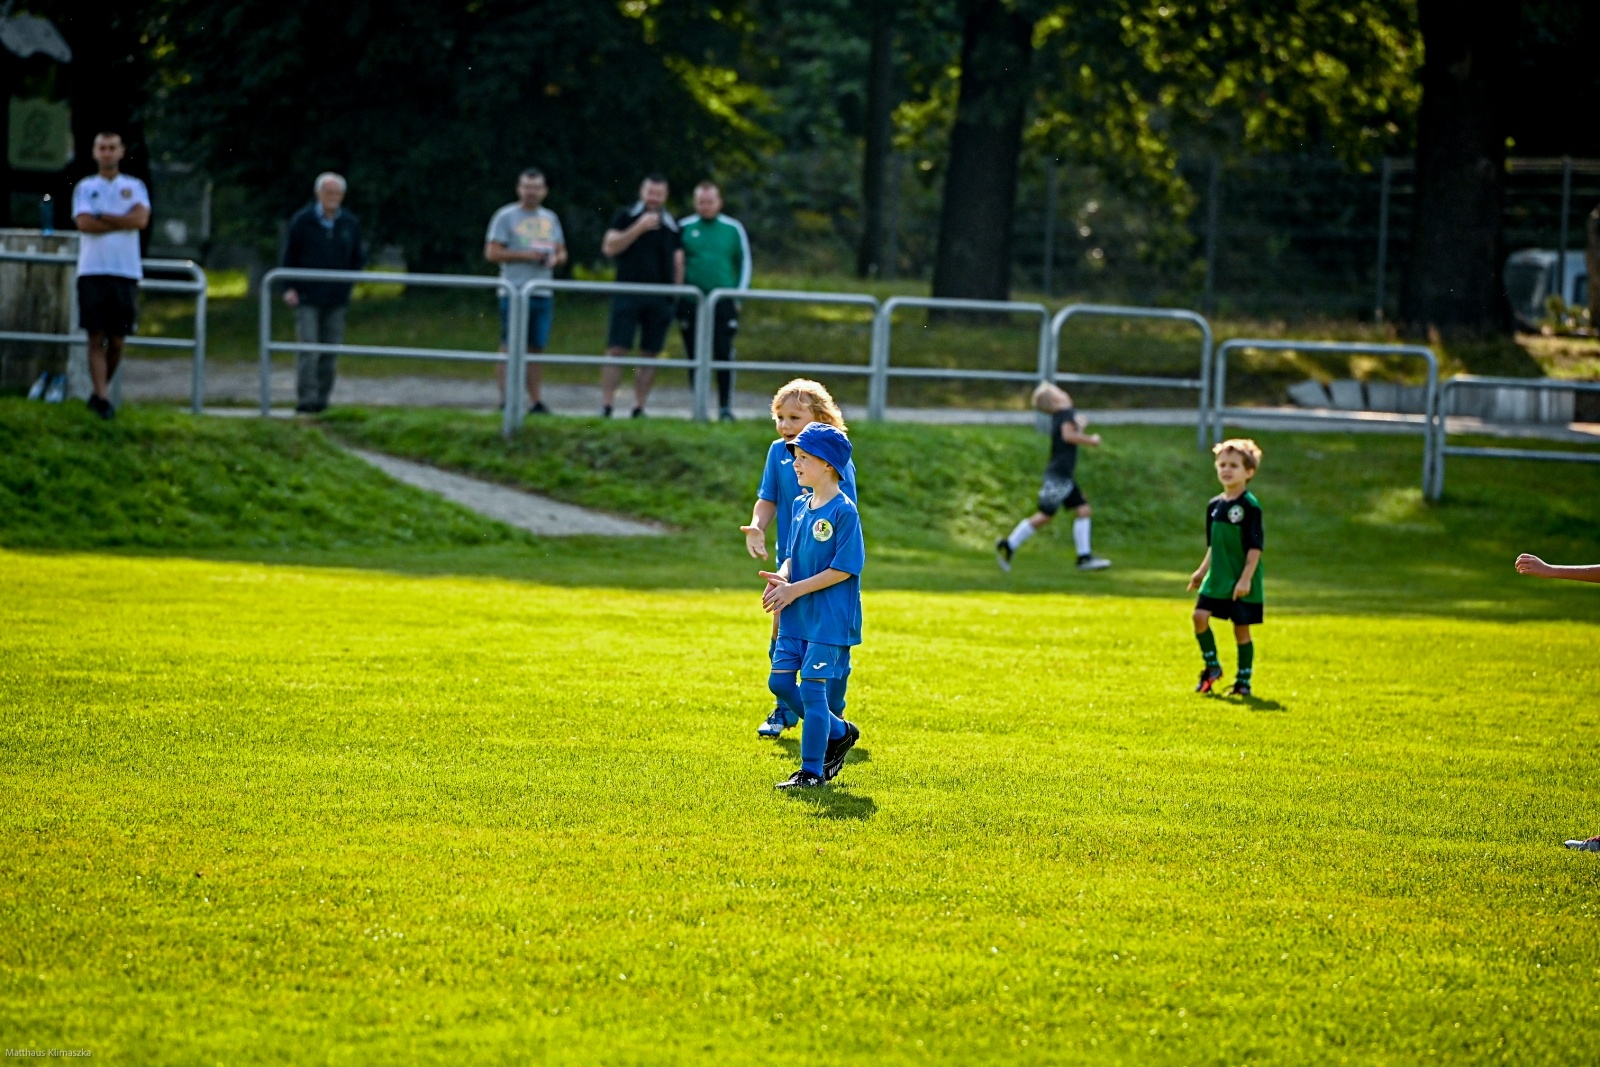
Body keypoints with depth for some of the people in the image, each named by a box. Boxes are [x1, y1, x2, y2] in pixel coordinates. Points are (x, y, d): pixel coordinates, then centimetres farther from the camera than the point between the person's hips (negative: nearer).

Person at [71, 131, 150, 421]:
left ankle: (100, 391, 19)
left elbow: (141, 219, -7)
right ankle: (102, 397, -10)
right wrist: (123, 221, -7)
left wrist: (102, 217, -7)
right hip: (92, 271, -1)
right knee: (96, 338, -7)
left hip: (126, 273, 1)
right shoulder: (85, 187, 8)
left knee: (117, 340, 3)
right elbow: (84, 223, -8)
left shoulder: (134, 187, 11)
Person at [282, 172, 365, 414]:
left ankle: (322, 400, 12)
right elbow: (289, 256, 5)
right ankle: (306, 399, -14)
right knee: (308, 349, -13)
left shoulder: (350, 224, 8)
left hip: (336, 300, 3)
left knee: (330, 352, 5)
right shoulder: (302, 221, 0)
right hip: (307, 297, -3)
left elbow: (358, 258, 15)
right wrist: (289, 288, -5)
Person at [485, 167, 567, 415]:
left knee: (537, 348, 5)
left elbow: (562, 252, 23)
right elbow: (492, 252, -7)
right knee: (511, 347, -6)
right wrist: (524, 255, -14)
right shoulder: (506, 216, 0)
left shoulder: (550, 219, 17)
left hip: (543, 292, 5)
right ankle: (506, 400, -6)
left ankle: (535, 401, 7)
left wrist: (555, 259, -1)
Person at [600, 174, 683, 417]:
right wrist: (639, 228, -13)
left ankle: (639, 408, 9)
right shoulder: (626, 217, 5)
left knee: (650, 355, 3)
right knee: (616, 351, -9)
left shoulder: (672, 225, 14)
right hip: (628, 294, -3)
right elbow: (609, 247, -7)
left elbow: (678, 264, 16)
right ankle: (606, 407, -9)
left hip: (660, 300, 3)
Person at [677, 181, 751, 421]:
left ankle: (725, 407, -2)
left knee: (723, 354, -6)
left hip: (724, 302, -1)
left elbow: (745, 263, 12)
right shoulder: (684, 228, 5)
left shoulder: (733, 229, 6)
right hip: (691, 303, 1)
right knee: (695, 358, 2)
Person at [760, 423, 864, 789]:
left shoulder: (844, 511, -16)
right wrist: (782, 577, -6)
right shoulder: (800, 505, 9)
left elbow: (844, 568, -18)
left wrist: (796, 589, -18)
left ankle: (812, 771, 3)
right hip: (796, 618, 8)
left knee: (812, 689, -6)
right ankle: (839, 733, 26)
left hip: (829, 619, -8)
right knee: (780, 682, 8)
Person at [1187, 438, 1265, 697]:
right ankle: (1212, 666, 11)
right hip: (1217, 578, 6)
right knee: (1200, 615, -7)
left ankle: (1243, 682, 12)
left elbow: (1255, 546, -14)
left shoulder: (1250, 506, -12)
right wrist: (1202, 570, 15)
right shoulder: (1214, 505, 8)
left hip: (1241, 581, -6)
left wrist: (1246, 578, -19)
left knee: (1241, 627, 1)